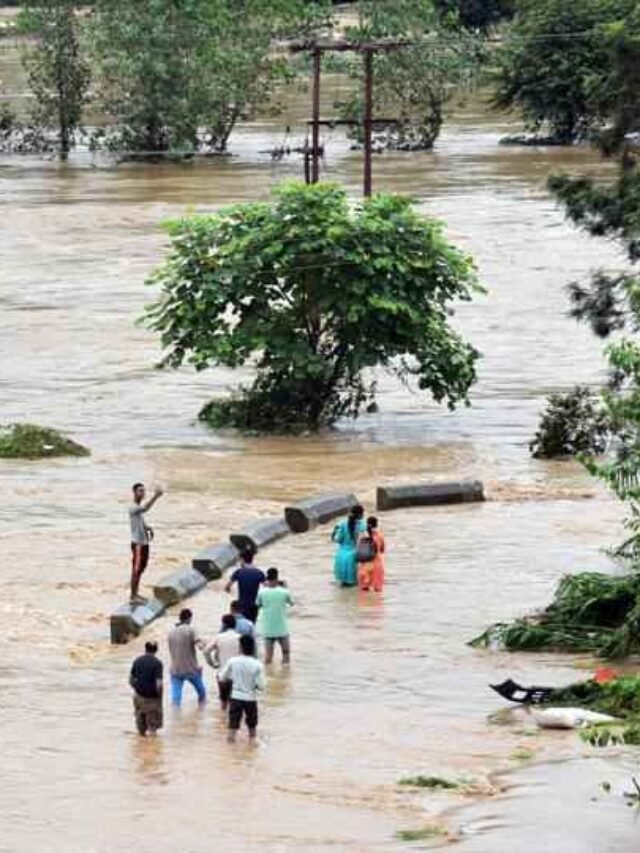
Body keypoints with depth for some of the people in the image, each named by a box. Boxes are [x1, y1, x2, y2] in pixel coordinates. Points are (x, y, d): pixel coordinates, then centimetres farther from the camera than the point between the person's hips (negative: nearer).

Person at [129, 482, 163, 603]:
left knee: (141, 568, 15)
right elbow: (145, 508, -38)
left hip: (144, 542, 10)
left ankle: (136, 594, 24)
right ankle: (133, 597, -4)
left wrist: (148, 528, 6)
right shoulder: (133, 508, -17)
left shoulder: (140, 507, 14)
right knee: (136, 569, -7)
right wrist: (155, 496, -42)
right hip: (138, 543, -10)